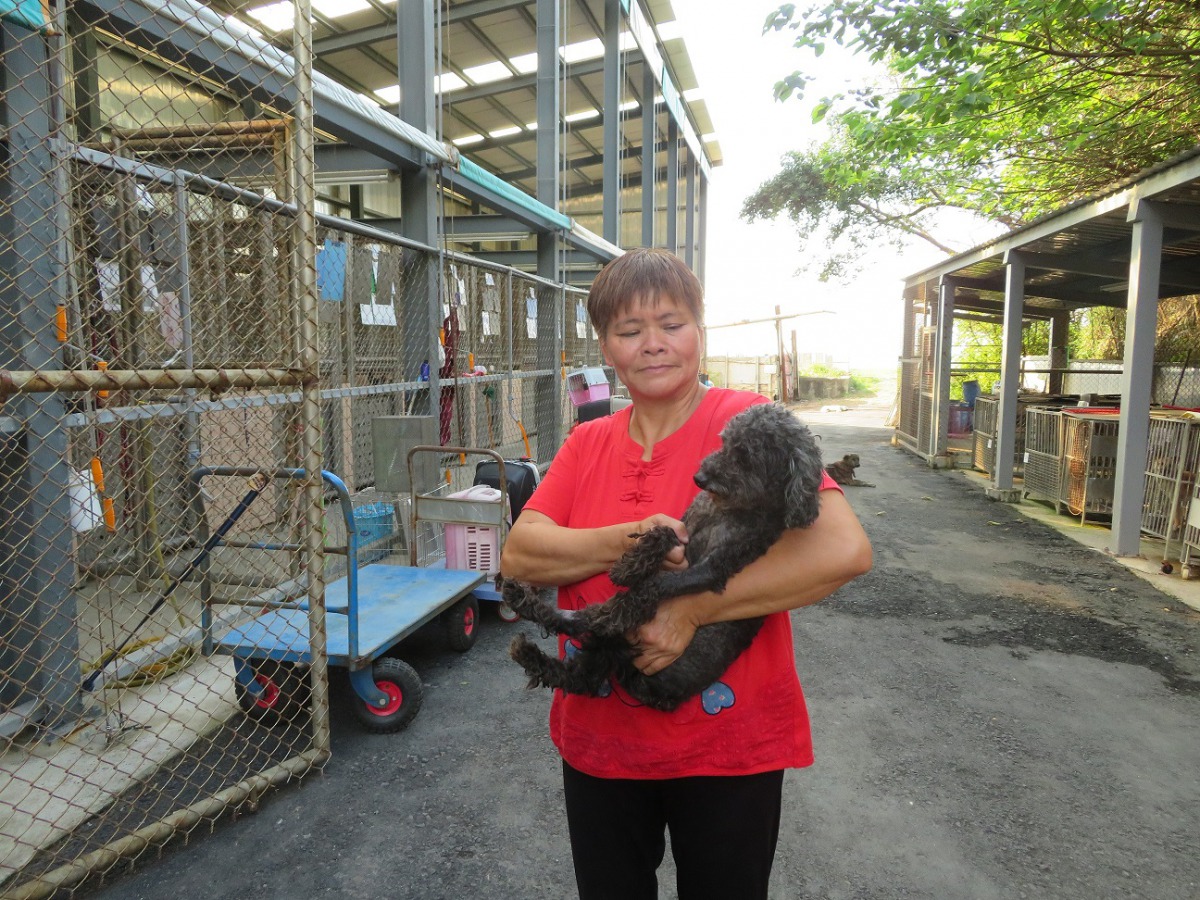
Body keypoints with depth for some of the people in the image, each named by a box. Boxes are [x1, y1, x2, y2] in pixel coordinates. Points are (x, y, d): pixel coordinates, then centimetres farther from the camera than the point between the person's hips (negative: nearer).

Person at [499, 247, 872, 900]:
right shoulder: (587, 444, 2)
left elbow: (845, 551, -24)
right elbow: (518, 555, -8)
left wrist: (693, 608, -26)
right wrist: (624, 543, -24)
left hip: (728, 748, -4)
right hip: (598, 741, 4)